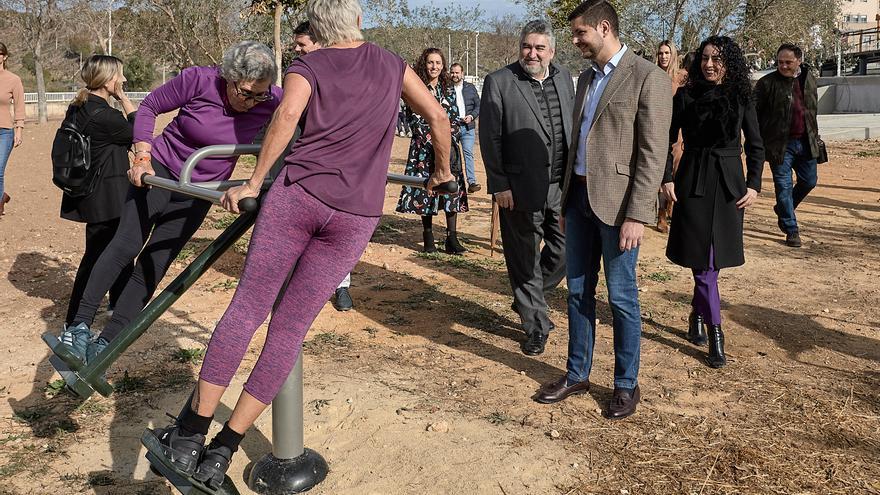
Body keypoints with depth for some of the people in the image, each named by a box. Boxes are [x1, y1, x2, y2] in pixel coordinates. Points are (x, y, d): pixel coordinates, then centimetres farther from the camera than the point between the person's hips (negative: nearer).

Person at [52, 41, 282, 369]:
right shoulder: (199, 80, -19)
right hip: (160, 170, -1)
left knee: (152, 268, -2)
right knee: (125, 246, -18)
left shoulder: (272, 101, -15)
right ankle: (79, 328, -11)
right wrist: (143, 157, -14)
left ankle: (102, 346, 5)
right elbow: (149, 107, -6)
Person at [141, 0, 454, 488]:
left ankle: (188, 434, 5)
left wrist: (254, 183, -6)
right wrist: (441, 169, 33)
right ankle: (221, 451, 7)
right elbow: (438, 116, 17)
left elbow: (289, 112, -9)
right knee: (289, 329, 3)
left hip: (297, 194, -1)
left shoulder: (306, 67, 11)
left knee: (246, 309, 4)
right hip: (356, 215, 1)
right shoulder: (391, 64, 19)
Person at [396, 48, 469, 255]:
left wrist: (449, 140, -3)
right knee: (425, 189, -1)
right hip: (424, 147, -3)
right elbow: (414, 120, -4)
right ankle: (428, 237, 9)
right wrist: (433, 142, -11)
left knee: (452, 189, -5)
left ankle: (451, 238, -4)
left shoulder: (449, 90, 12)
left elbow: (455, 118, 12)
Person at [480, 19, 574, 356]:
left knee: (565, 251, 10)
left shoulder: (564, 79, 11)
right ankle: (536, 325, 21)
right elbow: (489, 138, -7)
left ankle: (527, 299, 35)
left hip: (562, 186, 5)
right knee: (525, 259, 5)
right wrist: (499, 185, -11)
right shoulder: (499, 83, -4)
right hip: (520, 189, -4)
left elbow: (574, 127, 15)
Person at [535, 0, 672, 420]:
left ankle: (626, 384, 18)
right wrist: (566, 197, 16)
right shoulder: (586, 78, 15)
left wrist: (637, 215, -18)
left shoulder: (647, 77, -9)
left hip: (616, 202, -7)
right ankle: (577, 374, 26)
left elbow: (653, 154, -14)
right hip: (579, 197, 7)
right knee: (578, 291, 12)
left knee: (621, 297, 3)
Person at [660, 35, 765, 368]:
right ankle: (715, 334, 2)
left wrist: (754, 185, 1)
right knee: (703, 261, -4)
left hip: (729, 184, 2)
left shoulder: (741, 98, 4)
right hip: (693, 183, -2)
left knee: (712, 260, 8)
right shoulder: (686, 96, -1)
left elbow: (755, 146, 9)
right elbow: (666, 140, 3)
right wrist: (666, 179, -5)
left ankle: (697, 318, 29)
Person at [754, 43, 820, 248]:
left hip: (806, 141, 5)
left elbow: (813, 109, 18)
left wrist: (814, 136, 16)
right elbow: (754, 113, -10)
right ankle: (791, 230, 10)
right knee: (783, 185, 0)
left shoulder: (809, 79, 7)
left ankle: (783, 209, 36)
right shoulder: (767, 83, -9)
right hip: (780, 144, -5)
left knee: (809, 181, 12)